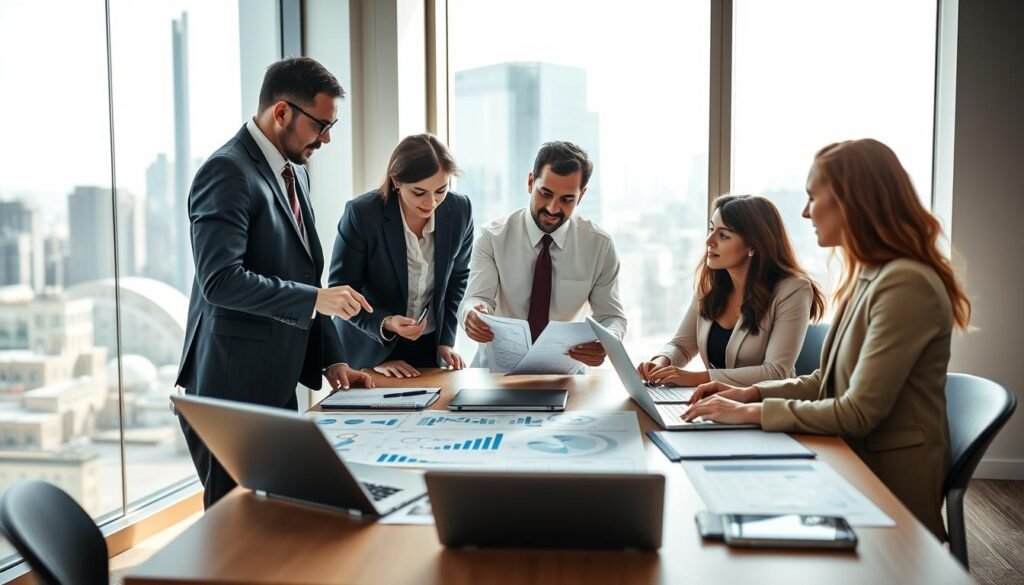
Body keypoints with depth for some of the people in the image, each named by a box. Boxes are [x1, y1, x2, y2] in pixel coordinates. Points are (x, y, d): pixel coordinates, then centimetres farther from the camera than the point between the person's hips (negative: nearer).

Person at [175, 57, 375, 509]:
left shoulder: (294, 172, 13)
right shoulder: (227, 172, -14)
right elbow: (221, 280, -25)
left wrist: (331, 360, 10)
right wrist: (316, 299, -22)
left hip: (278, 384, 9)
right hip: (233, 387, -8)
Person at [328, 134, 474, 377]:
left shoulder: (460, 211, -12)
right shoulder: (361, 213, -22)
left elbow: (457, 276, 4)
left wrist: (446, 340, -1)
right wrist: (384, 323, -28)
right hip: (369, 348, -3)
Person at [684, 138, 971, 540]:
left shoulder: (906, 284, -21)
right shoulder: (868, 276, 9)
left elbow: (859, 413, -23)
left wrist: (750, 412, -18)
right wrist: (751, 392, 1)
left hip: (890, 483, -8)